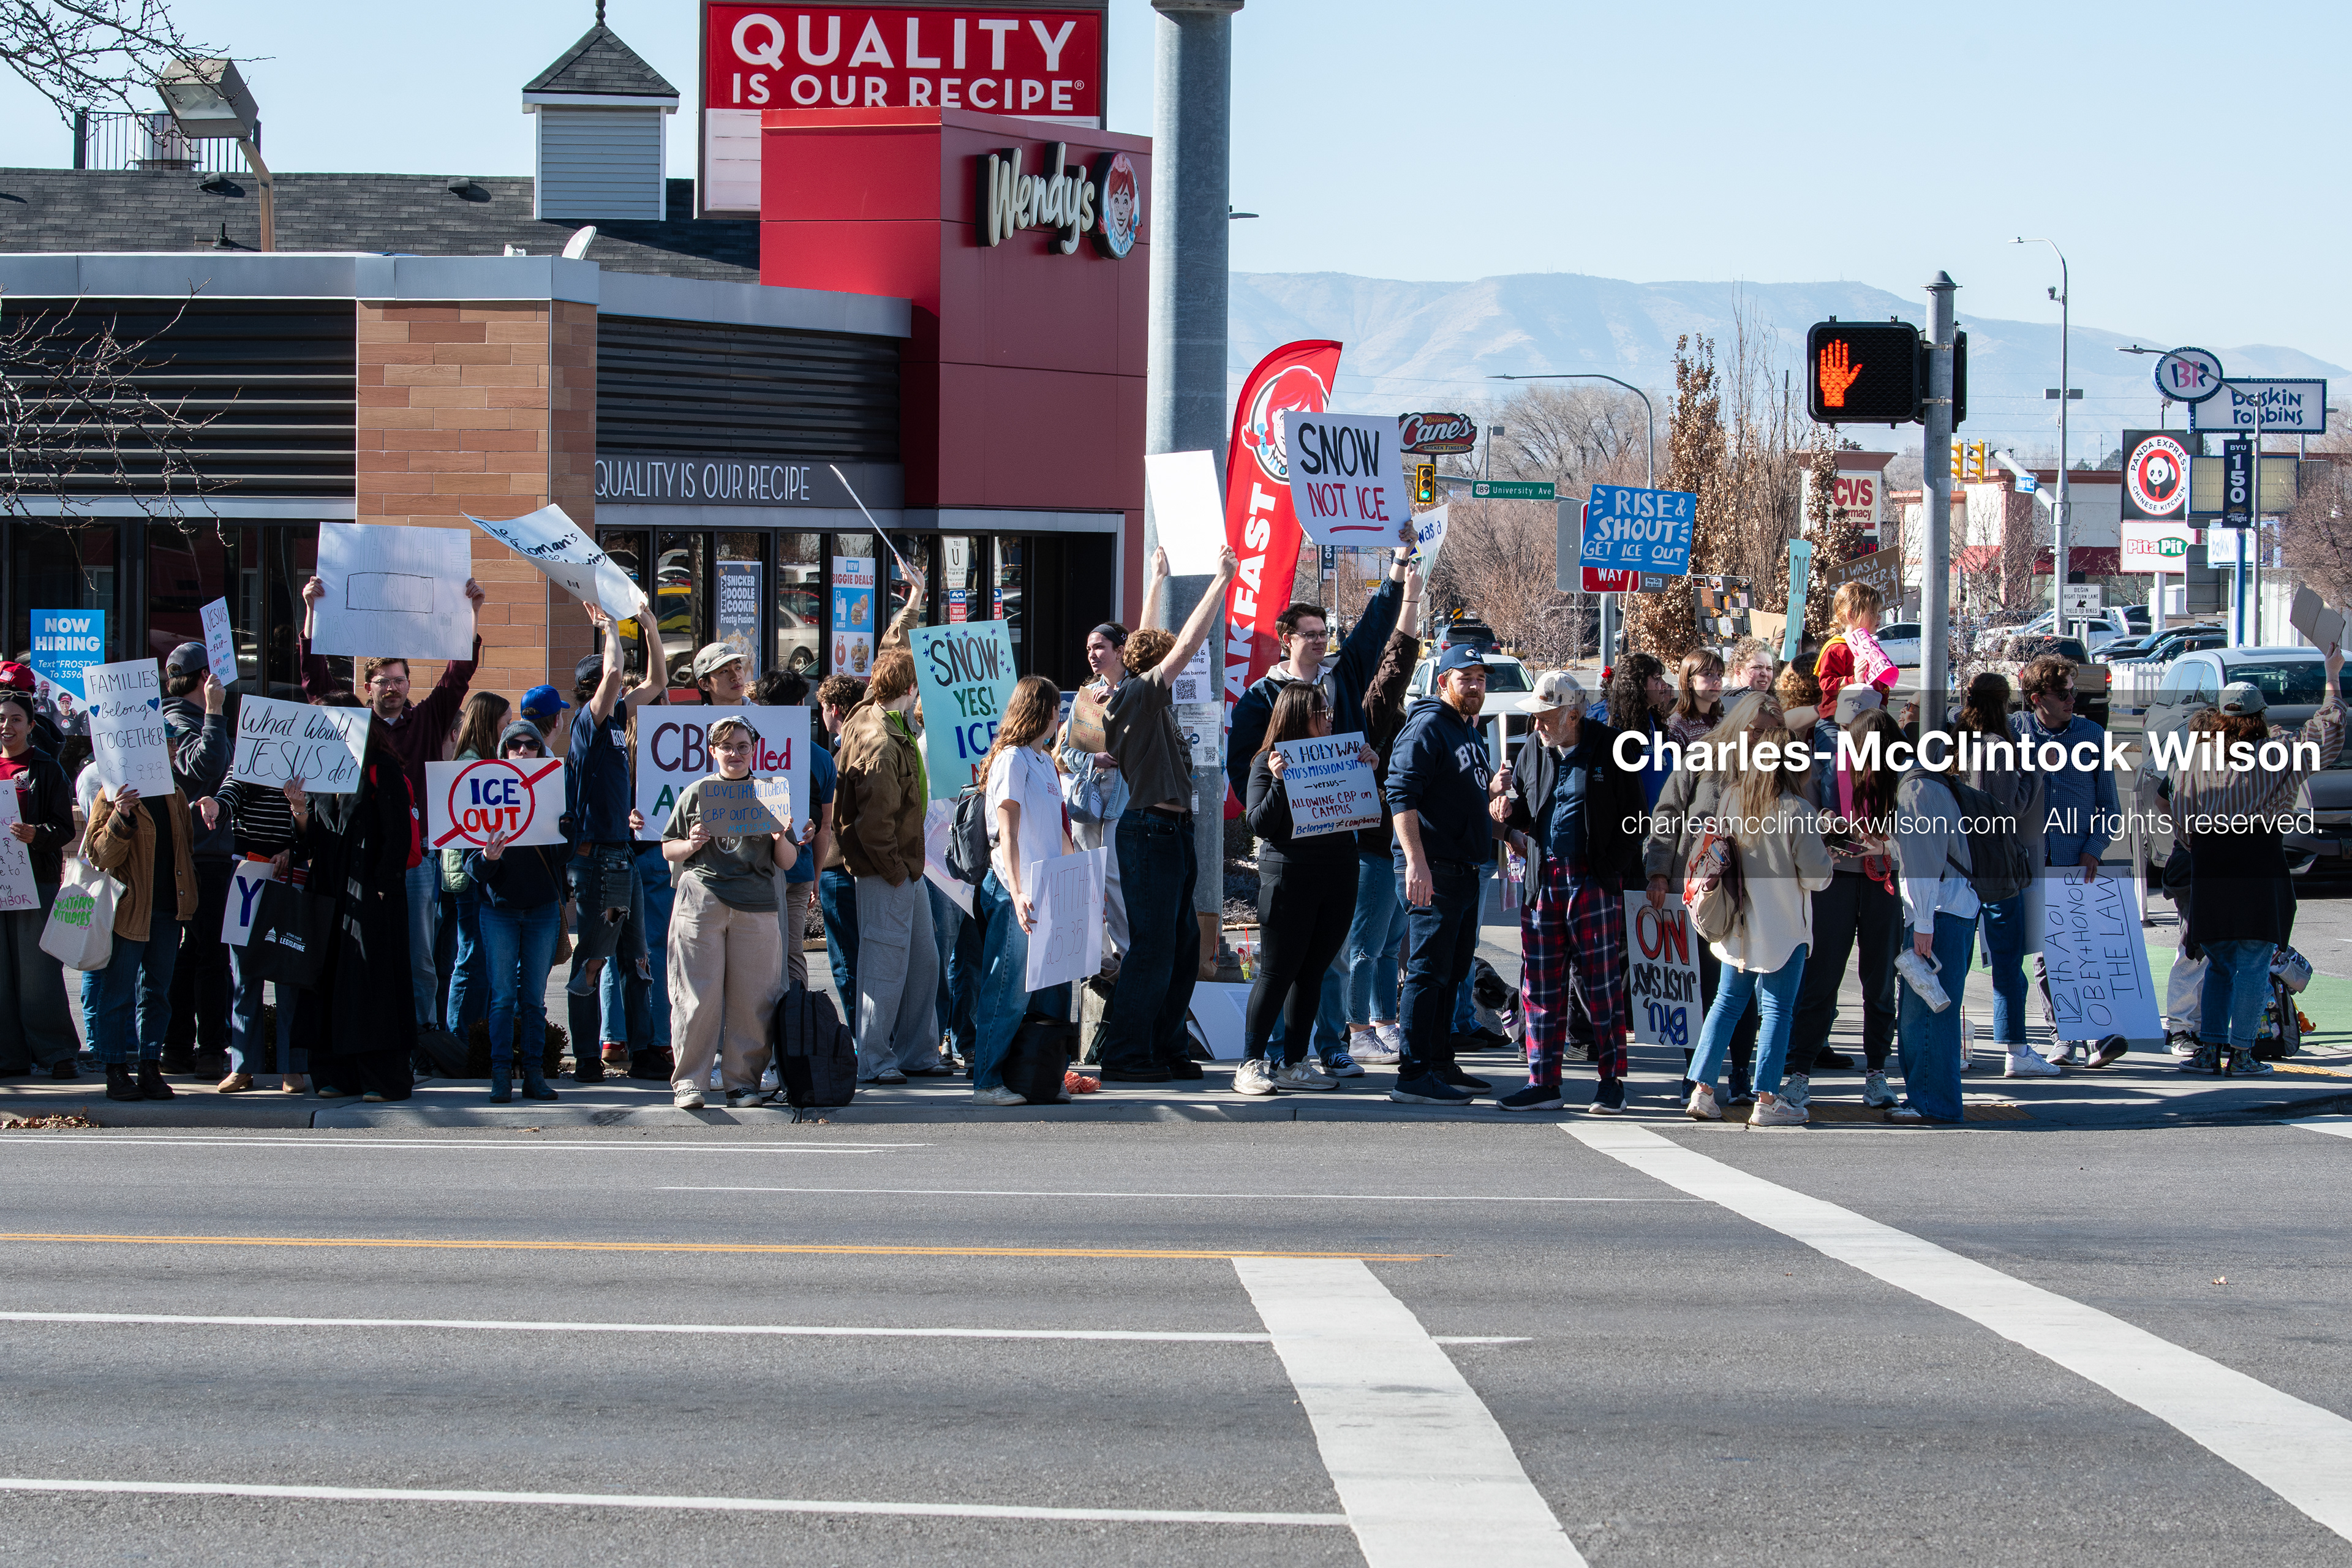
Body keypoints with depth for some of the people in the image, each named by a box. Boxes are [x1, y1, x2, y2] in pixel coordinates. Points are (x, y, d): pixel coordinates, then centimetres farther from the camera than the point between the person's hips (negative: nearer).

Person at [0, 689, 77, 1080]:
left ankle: (55, 1053, -2)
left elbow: (65, 827, -2)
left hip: (37, 881, -4)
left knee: (38, 970, -7)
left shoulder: (46, 769, 3)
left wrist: (36, 834, -21)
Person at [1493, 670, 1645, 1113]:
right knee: (1541, 985, 4)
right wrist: (1507, 805, -5)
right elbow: (1522, 816, 18)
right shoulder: (1532, 750, 12)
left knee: (1601, 984, -2)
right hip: (1543, 878, 5)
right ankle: (1543, 1083, 9)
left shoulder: (1609, 749, -3)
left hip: (1595, 881, -5)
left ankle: (1613, 1081, 5)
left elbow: (1633, 819, -1)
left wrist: (1613, 870, -10)